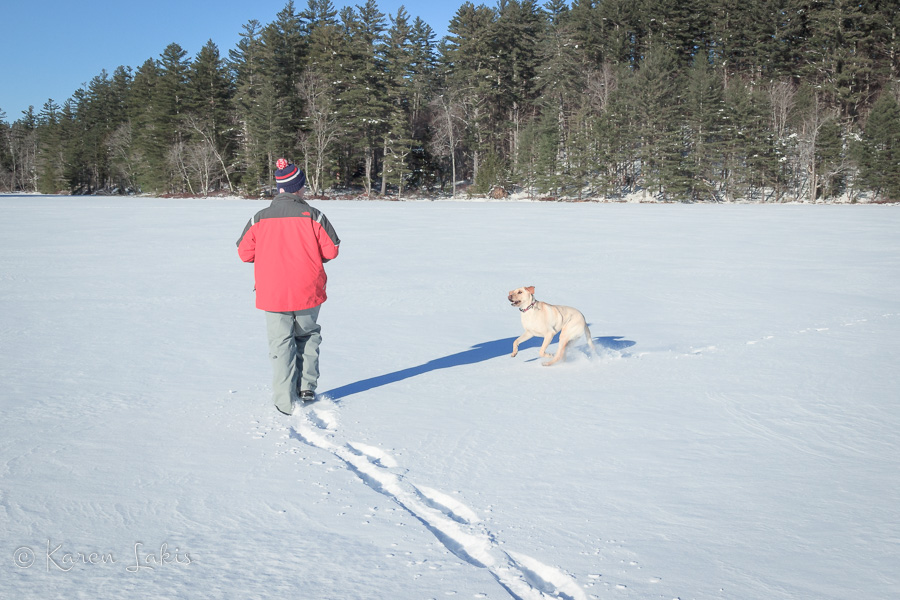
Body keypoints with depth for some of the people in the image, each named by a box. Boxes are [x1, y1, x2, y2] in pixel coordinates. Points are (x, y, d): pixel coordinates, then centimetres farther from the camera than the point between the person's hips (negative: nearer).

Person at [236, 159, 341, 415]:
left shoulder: (259, 219, -4)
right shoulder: (313, 216, -8)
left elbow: (245, 253, 2)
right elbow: (331, 250, -5)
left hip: (273, 293, 0)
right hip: (308, 292, 0)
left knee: (281, 344, 9)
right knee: (308, 335, 22)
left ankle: (286, 402, 9)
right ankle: (307, 388, 19)